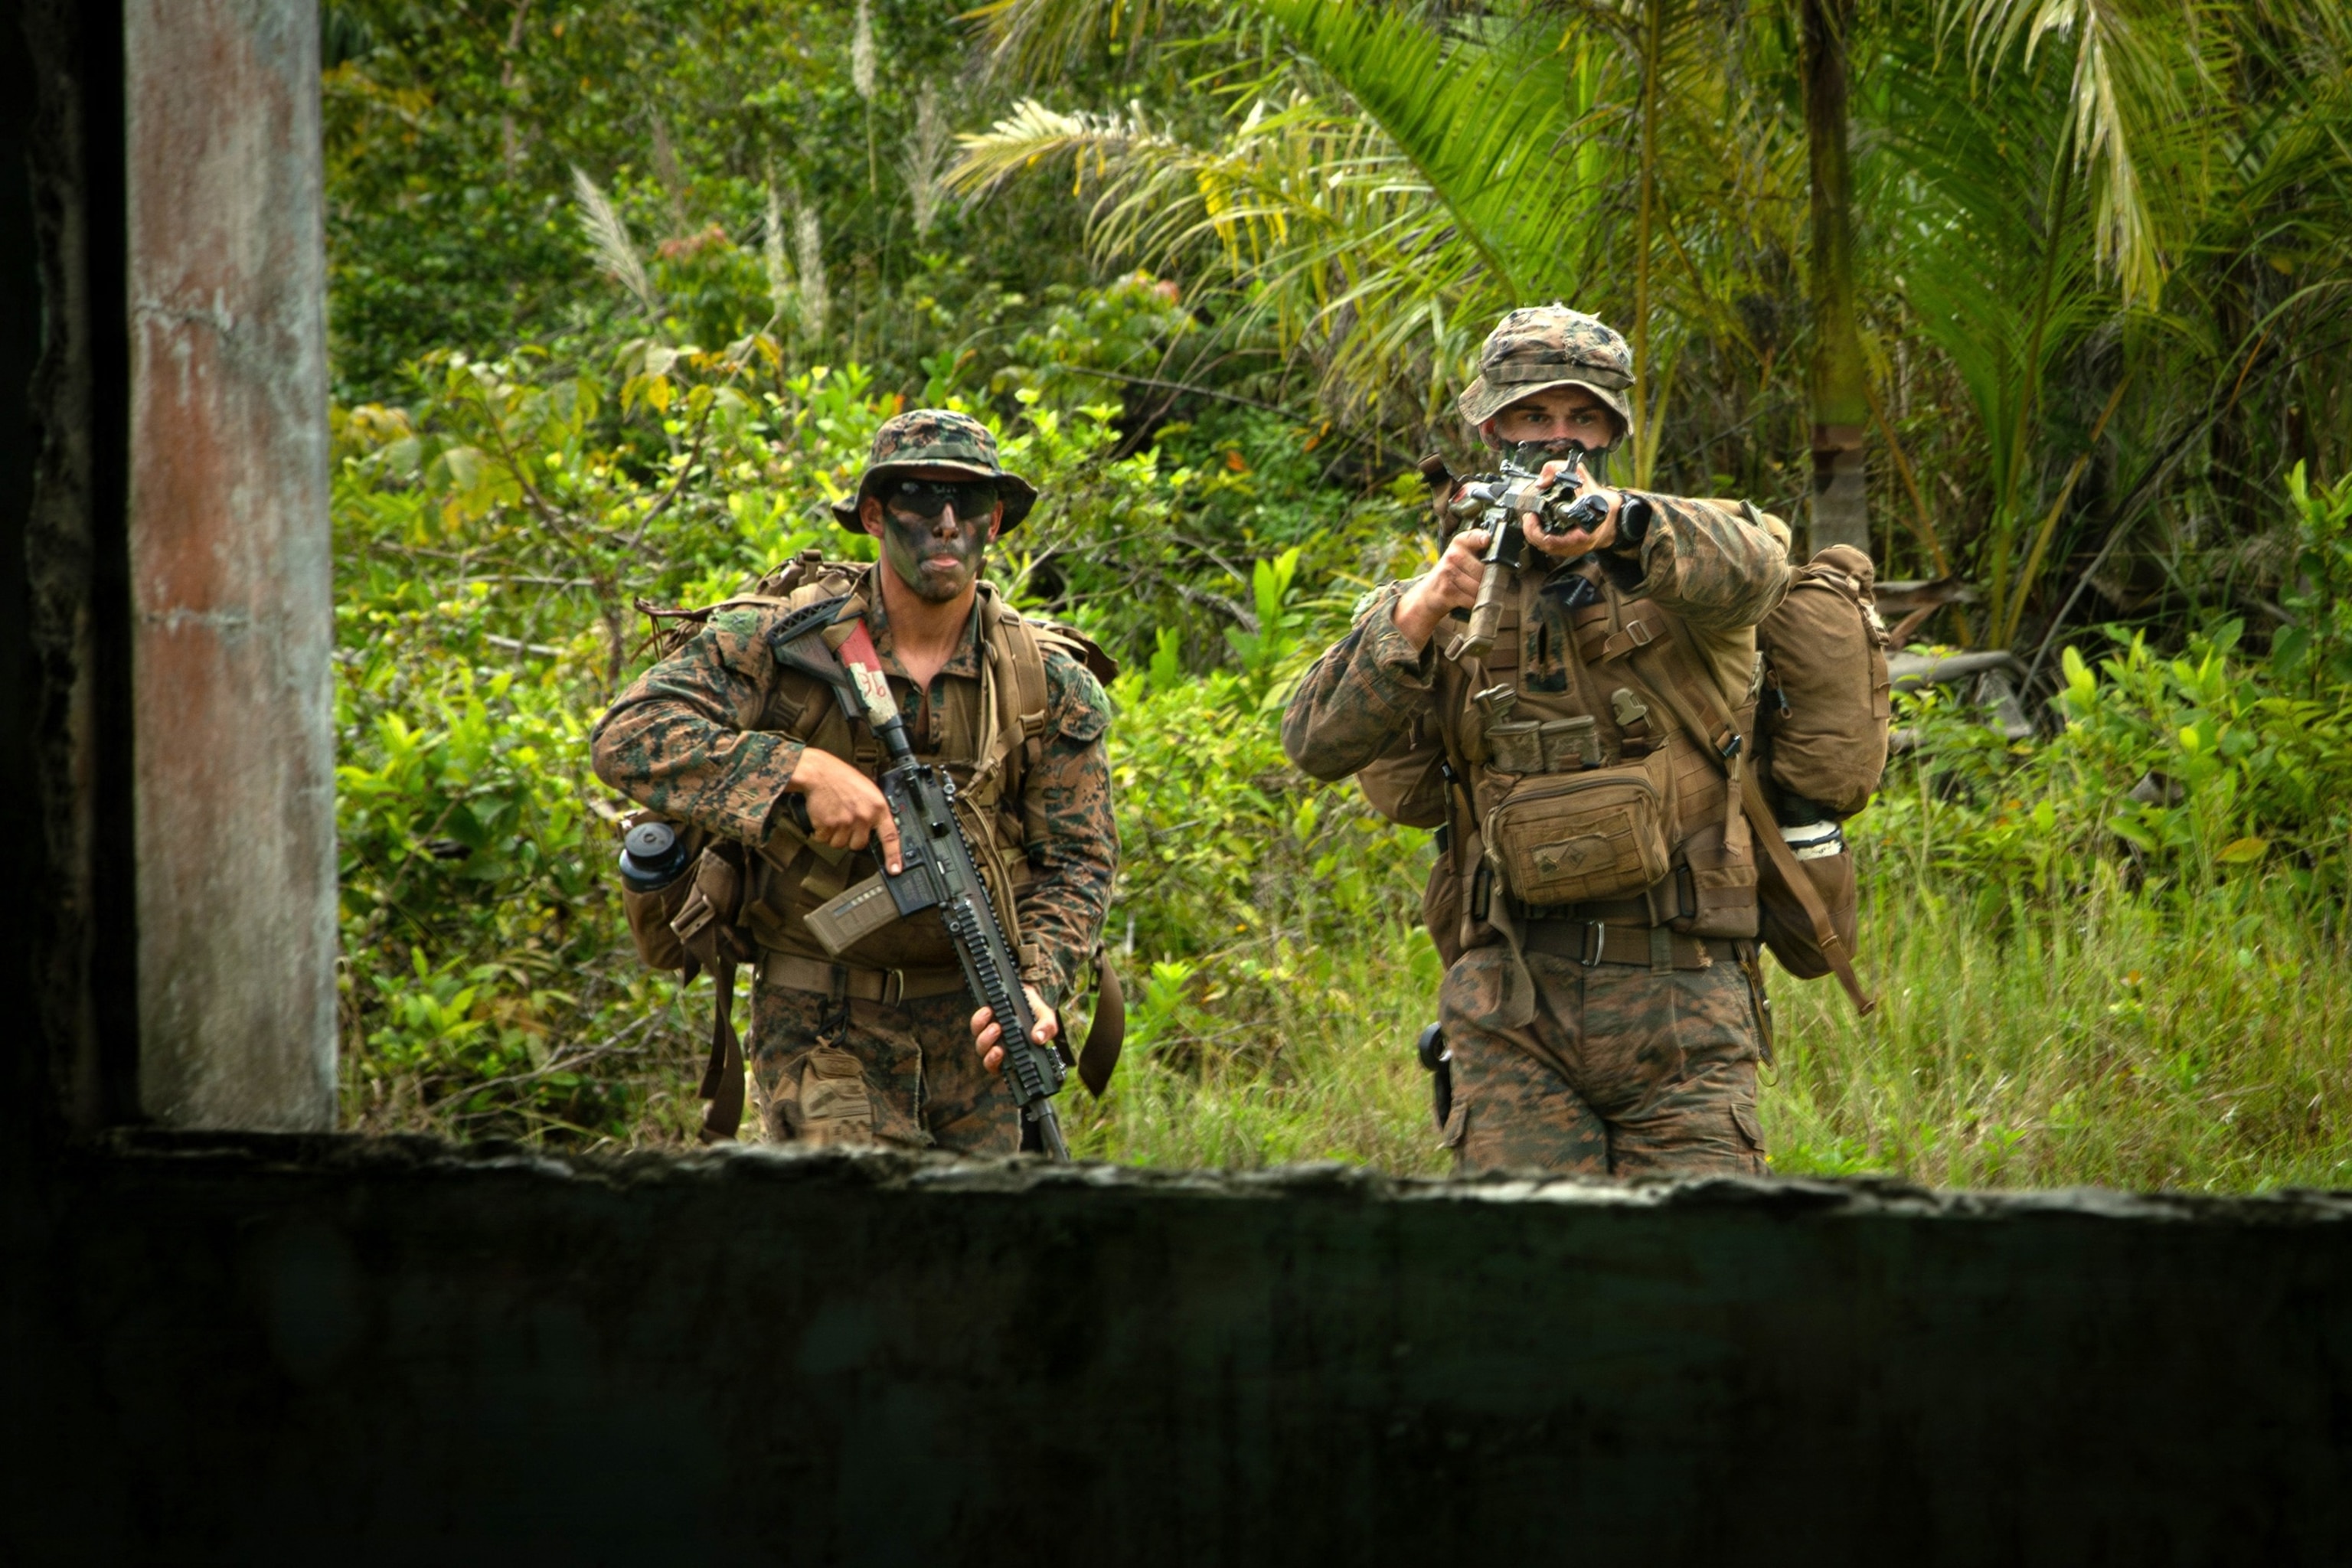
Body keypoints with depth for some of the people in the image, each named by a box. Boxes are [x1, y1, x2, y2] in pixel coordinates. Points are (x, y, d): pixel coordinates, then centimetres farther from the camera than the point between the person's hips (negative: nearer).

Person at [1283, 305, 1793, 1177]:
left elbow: (1748, 570, -21)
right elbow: (1319, 743, -1)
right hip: (1512, 1014, 1)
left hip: (1678, 1004, -1)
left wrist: (1611, 521, -41)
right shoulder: (1448, 595, 12)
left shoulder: (1667, 560, 6)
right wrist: (1424, 608, -17)